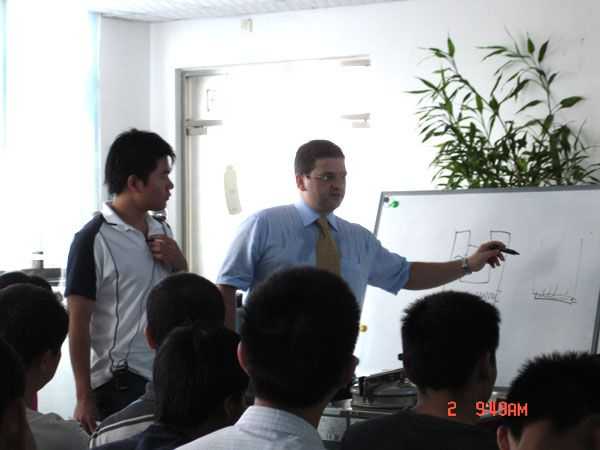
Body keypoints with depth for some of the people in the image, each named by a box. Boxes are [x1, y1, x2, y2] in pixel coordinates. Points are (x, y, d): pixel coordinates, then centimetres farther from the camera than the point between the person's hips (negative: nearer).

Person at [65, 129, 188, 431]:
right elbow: (78, 324, -10)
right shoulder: (93, 239, -12)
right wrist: (85, 398, -11)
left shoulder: (162, 231, 9)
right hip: (120, 384, -7)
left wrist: (179, 262, -1)